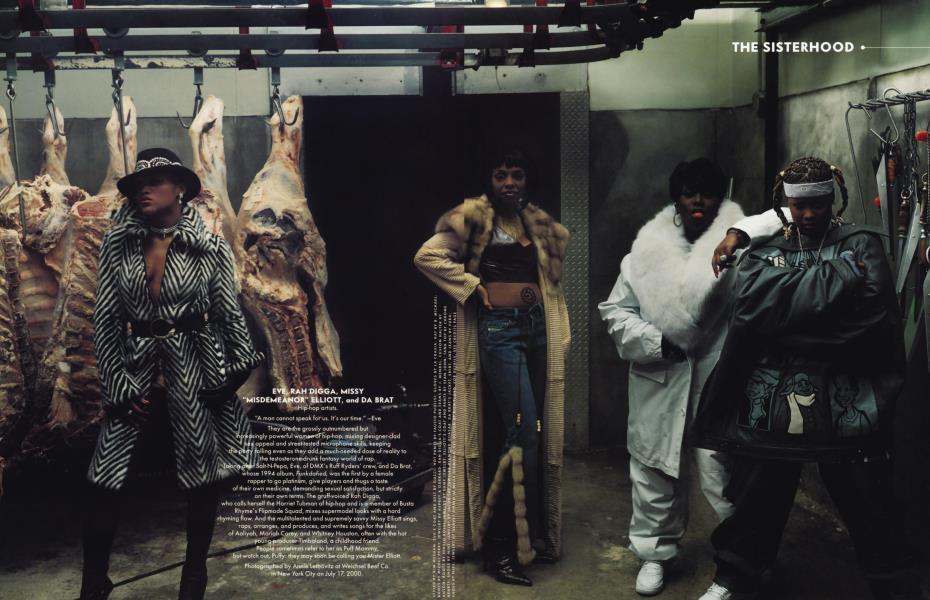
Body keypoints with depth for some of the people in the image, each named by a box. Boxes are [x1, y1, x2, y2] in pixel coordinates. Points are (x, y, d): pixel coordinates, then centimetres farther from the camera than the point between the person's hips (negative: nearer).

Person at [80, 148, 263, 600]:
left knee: (202, 478, 6)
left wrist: (239, 372, 0)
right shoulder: (117, 246, 3)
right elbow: (105, 319, 3)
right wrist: (118, 383, -1)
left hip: (196, 371, -2)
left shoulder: (209, 248, -2)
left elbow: (230, 316, 1)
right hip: (136, 372, 2)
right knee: (103, 482, -1)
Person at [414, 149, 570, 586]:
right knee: (523, 432, -13)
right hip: (499, 327, -7)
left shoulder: (538, 223, 16)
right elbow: (426, 256, -10)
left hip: (537, 326, 7)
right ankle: (501, 547, -4)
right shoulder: (475, 217, -1)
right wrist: (473, 285, -10)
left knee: (540, 433, 9)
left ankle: (535, 537, 23)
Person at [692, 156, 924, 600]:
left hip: (846, 408, -1)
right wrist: (836, 277, -14)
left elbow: (871, 310, -14)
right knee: (757, 501, 15)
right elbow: (751, 305, -12)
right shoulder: (763, 251, 8)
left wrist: (784, 323, -15)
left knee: (871, 511, 9)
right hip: (771, 405, 2)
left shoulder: (860, 245, 4)